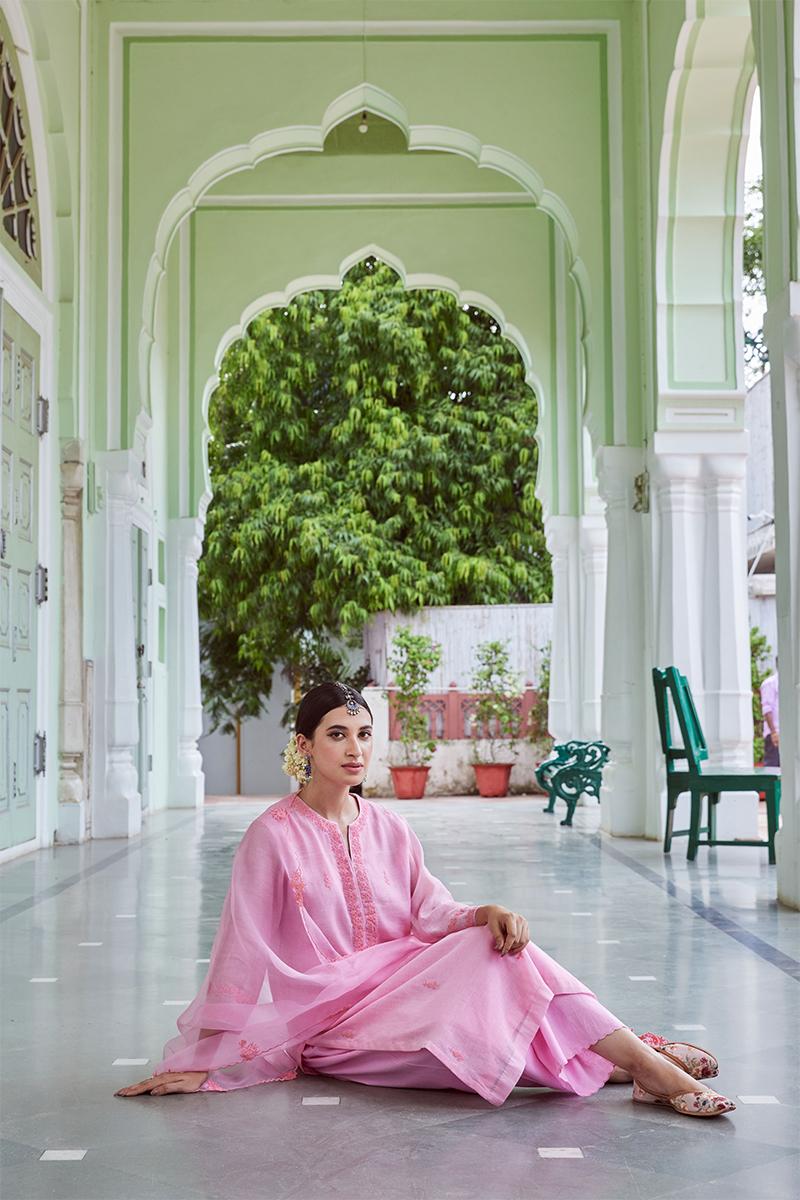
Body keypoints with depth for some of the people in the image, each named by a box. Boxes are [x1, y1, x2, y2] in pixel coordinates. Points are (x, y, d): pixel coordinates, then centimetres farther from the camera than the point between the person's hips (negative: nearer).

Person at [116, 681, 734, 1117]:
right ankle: (608, 1065, -26)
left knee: (490, 946, -25)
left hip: (398, 982, 5)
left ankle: (646, 1060, -28)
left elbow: (432, 914, 2)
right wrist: (201, 1063, -9)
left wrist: (486, 913, -20)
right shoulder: (272, 836, -6)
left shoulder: (390, 828, 10)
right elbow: (242, 949, -7)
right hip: (327, 1013, -4)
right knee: (455, 1034, -33)